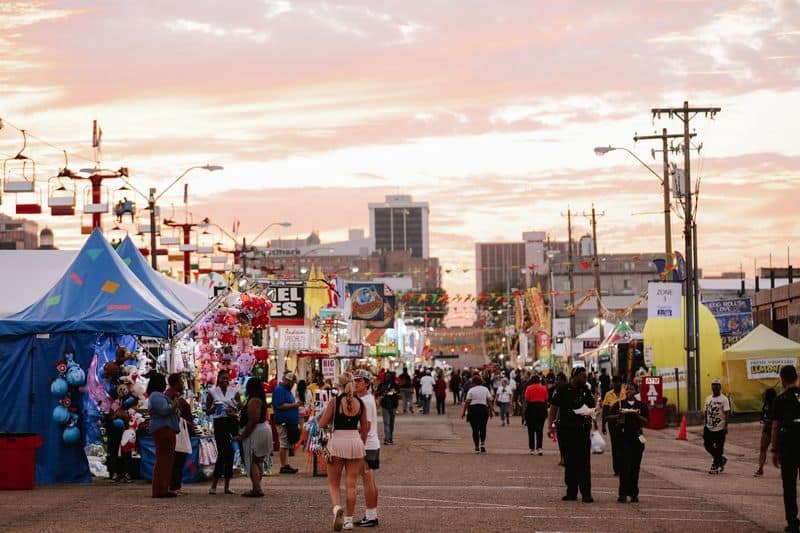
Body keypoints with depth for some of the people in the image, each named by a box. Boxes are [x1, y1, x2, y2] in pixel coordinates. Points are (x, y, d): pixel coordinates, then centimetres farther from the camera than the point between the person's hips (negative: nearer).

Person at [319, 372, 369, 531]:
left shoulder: (334, 402, -7)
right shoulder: (360, 403, 3)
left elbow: (322, 424, -7)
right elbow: (365, 427, 10)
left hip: (337, 442, -3)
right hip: (355, 441, 3)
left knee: (333, 483, 8)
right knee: (351, 484, 9)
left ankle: (337, 507, -18)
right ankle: (348, 519, 11)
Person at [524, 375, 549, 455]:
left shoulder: (529, 388, -2)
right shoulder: (543, 388, 3)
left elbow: (526, 400, -6)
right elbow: (546, 400, 3)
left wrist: (525, 412, -1)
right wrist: (546, 412, 12)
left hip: (531, 408, -1)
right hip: (541, 408, 1)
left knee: (531, 430, 7)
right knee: (540, 430, 7)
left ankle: (531, 448, 9)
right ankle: (539, 448, -2)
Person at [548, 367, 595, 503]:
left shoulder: (586, 391, 7)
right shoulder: (562, 390, 1)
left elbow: (592, 408, 13)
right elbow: (553, 407, 3)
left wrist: (588, 414, -11)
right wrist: (551, 426, -4)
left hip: (582, 430, 0)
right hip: (565, 429, 0)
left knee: (584, 462, -7)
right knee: (569, 462, 7)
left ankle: (586, 493, -8)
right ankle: (571, 492, 15)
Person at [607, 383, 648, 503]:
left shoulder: (641, 406, 9)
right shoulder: (619, 404, 8)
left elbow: (646, 422, 4)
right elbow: (608, 417, 5)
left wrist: (637, 416, -14)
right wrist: (619, 416, -12)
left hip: (636, 437, 1)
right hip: (623, 436, -1)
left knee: (635, 466, 3)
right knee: (624, 465, -8)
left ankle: (634, 494, 9)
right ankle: (623, 494, -8)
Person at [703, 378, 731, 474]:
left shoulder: (724, 399, -8)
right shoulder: (708, 399, 11)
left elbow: (727, 413, -12)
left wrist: (726, 426, -19)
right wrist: (705, 425, 15)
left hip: (719, 428, -6)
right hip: (709, 427, 6)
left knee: (719, 448, -2)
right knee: (707, 445, 5)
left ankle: (716, 466, 7)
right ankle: (721, 459, 25)